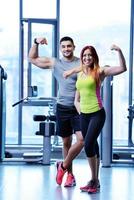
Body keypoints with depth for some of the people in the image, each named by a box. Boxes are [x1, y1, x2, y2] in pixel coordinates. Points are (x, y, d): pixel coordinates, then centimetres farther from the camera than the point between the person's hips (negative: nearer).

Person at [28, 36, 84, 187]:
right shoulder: (54, 63, 7)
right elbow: (32, 58, 15)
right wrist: (36, 43, 1)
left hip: (79, 108, -2)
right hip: (62, 107, 2)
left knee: (82, 139, -15)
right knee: (66, 142, 9)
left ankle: (63, 166, 4)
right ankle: (70, 174, 20)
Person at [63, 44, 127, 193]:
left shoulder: (99, 71, -4)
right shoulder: (80, 74, 13)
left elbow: (122, 69, -16)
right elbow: (77, 98, 22)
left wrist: (119, 51, -25)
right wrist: (79, 108, 7)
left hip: (97, 114, -6)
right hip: (84, 115, 6)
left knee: (88, 145, -16)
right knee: (93, 147, 11)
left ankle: (94, 180, -4)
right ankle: (95, 181, 18)